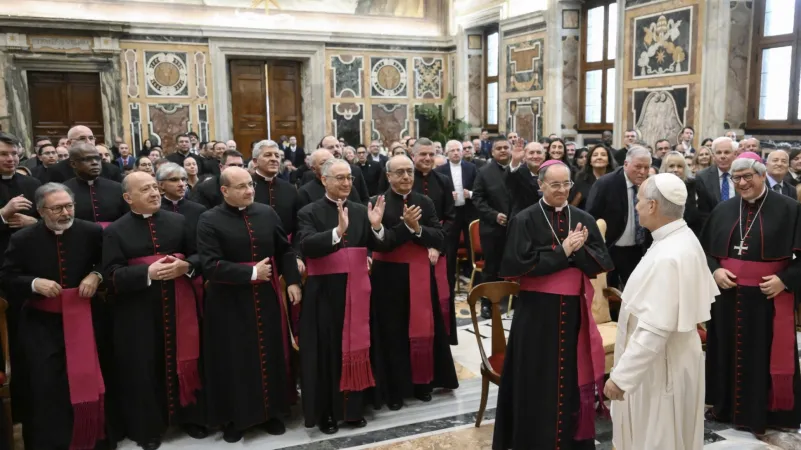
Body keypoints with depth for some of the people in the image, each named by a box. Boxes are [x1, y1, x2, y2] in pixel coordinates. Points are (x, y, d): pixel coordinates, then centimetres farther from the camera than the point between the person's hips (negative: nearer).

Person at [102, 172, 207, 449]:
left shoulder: (178, 221, 6)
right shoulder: (115, 231, -2)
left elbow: (199, 255, 7)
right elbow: (112, 276, -10)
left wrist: (185, 266, -15)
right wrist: (148, 272, -23)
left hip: (178, 305, 2)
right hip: (138, 312, -2)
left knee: (183, 361, 10)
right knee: (144, 368, 5)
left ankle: (189, 417, 28)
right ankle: (147, 427, 22)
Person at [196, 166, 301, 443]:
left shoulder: (267, 213, 2)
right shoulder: (209, 221, -10)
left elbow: (285, 250, 9)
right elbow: (210, 265, -19)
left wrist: (292, 280, -3)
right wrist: (251, 272, -19)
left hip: (267, 298, 4)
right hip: (229, 304, -3)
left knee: (271, 355, 13)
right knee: (234, 361, 8)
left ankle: (271, 412, 31)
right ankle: (233, 419, 26)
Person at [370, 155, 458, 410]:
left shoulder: (425, 202, 5)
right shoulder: (378, 203, -7)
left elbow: (439, 237, -1)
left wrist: (418, 229, -18)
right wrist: (406, 226, -24)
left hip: (421, 274, 4)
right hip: (390, 277, -3)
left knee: (423, 329, 11)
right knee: (393, 333, 4)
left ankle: (422, 383, 26)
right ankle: (394, 390, 15)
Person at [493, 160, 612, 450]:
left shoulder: (584, 219, 7)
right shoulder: (525, 220, -5)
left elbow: (602, 263, 1)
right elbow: (519, 264, -15)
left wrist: (577, 249, -17)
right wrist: (562, 251, -15)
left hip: (574, 310, 4)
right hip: (537, 311, -3)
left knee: (573, 377, 11)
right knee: (539, 380, 5)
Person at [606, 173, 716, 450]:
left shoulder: (666, 257, -30)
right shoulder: (686, 239, 0)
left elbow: (654, 330, -31)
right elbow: (704, 294, 12)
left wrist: (620, 376, -25)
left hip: (659, 364, -9)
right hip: (676, 354, 9)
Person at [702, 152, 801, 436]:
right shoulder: (723, 210, 6)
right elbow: (705, 250, 10)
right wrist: (714, 271, -8)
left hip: (769, 297, -3)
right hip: (728, 296, 4)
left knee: (766, 356, 5)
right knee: (729, 352, 13)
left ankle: (763, 414, 20)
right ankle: (726, 407, 28)